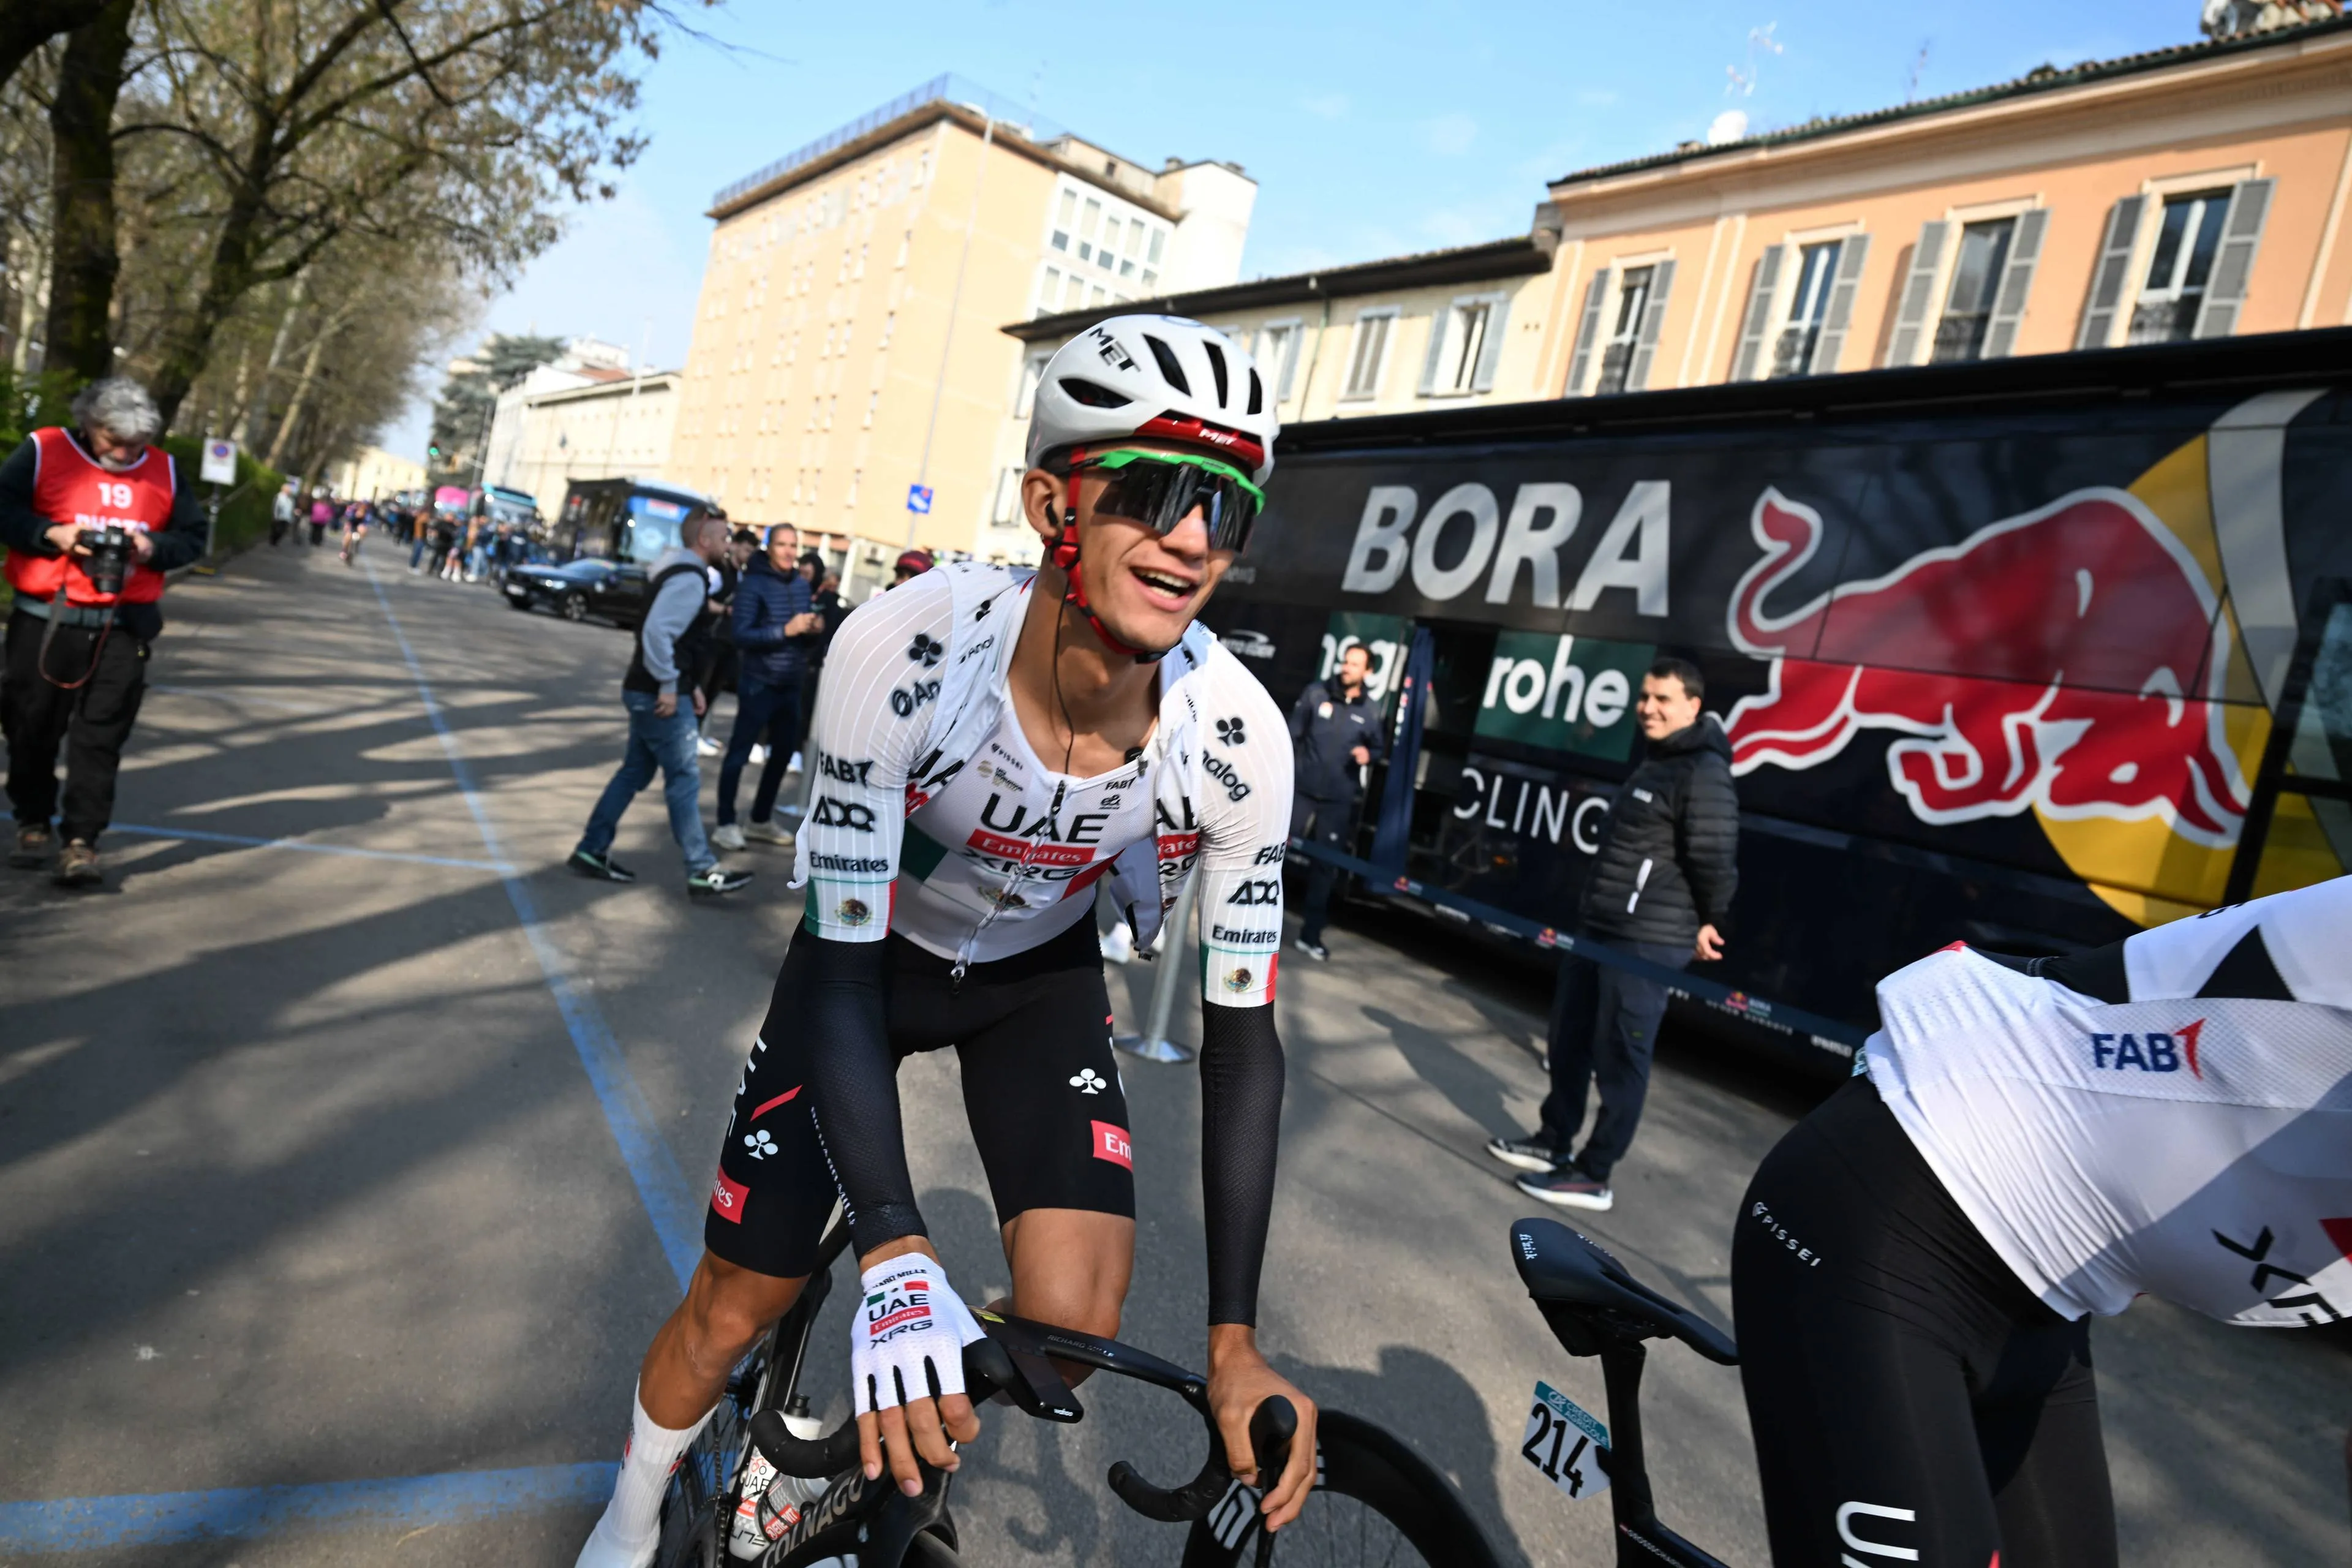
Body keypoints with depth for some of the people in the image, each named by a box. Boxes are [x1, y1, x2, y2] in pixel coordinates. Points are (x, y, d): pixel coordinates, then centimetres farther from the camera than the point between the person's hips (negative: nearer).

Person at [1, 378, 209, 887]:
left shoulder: (164, 470, 8)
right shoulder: (43, 450, 0)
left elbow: (193, 536, 10)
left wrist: (154, 548, -9)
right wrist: (53, 534, -17)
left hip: (123, 628, 1)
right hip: (45, 620, -1)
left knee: (100, 739, -2)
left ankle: (81, 843, 3)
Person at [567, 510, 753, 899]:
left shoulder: (680, 573, 15)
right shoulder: (689, 579, -17)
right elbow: (657, 631, -28)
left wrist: (689, 684, 19)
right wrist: (669, 685, -22)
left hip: (646, 692, 10)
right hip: (661, 696, -10)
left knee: (635, 773, 16)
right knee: (685, 780, -5)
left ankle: (592, 851, 22)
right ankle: (703, 872, 0)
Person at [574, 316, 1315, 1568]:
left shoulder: (1236, 736, -29)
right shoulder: (905, 651, -36)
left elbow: (1242, 1035, -19)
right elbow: (840, 971, -31)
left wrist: (1233, 1340, -20)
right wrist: (895, 1253, -42)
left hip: (1037, 981, 2)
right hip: (874, 956, -1)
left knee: (1076, 1322, -14)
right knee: (736, 1309, 4)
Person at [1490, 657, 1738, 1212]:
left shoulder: (1705, 774, -16)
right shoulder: (1655, 763, 17)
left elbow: (1716, 859, -18)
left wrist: (1712, 922, -9)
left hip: (1648, 942, -10)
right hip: (1599, 928, 10)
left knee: (1619, 1057, -2)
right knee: (1570, 1040, 17)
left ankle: (1593, 1175, 9)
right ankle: (1553, 1141, 31)